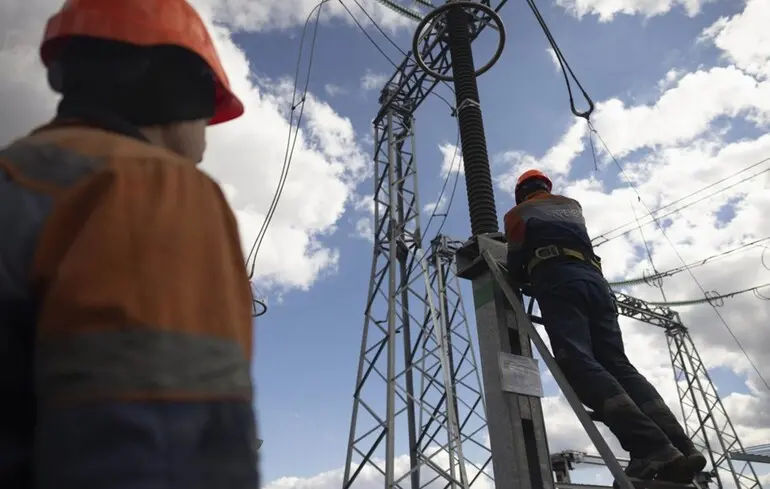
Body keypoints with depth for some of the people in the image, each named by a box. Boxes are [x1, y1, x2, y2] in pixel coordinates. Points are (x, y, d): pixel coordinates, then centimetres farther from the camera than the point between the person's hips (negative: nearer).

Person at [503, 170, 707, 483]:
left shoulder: (517, 213, 19)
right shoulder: (572, 205, 35)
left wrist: (527, 282, 31)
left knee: (578, 362, -20)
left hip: (556, 279, -6)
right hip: (593, 277, 6)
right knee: (617, 362, -1)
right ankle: (680, 446, -17)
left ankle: (651, 448, -36)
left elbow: (515, 262, 10)